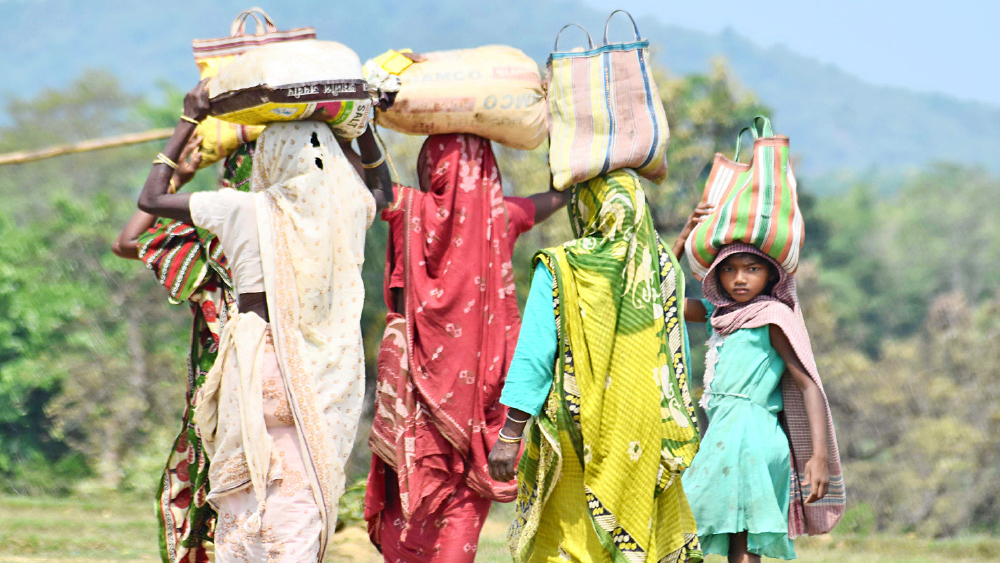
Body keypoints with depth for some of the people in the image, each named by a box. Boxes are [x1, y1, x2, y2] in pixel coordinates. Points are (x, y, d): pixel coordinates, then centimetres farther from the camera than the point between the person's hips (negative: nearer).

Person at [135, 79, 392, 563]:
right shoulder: (347, 210, 2)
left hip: (261, 357, -3)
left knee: (247, 493, 4)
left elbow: (150, 199, 4)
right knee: (306, 496, 6)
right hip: (330, 374, 3)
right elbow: (383, 188, 28)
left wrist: (189, 122, 9)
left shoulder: (243, 210, -7)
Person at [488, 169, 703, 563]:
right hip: (646, 444, 3)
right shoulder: (664, 270, 3)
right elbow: (678, 363, 8)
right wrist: (675, 422, 19)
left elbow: (533, 357, -9)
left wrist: (509, 436, -7)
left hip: (576, 439, -3)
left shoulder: (559, 269, -7)